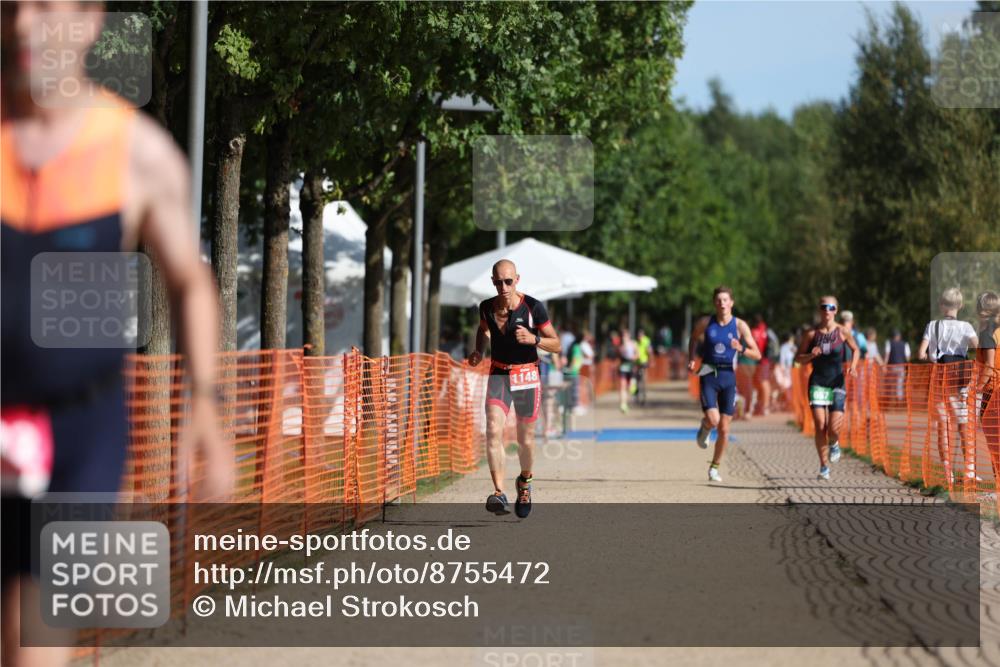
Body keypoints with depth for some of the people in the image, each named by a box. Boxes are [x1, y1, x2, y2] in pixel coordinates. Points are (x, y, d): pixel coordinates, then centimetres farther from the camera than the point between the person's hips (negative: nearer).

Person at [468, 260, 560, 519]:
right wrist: (479, 351, 1)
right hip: (498, 374, 1)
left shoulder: (533, 307, -14)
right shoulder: (486, 307, -5)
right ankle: (499, 493, -22)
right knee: (493, 430, -19)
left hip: (527, 375, -1)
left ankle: (524, 482, 37)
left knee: (525, 439, 7)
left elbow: (557, 346, -8)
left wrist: (534, 339, -27)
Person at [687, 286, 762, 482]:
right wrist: (691, 360, 2)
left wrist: (741, 349, -22)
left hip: (728, 377, 1)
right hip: (709, 376, -1)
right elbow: (694, 339, 18)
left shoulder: (740, 326, -4)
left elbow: (757, 354, -2)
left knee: (724, 429, 3)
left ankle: (714, 467, 21)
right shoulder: (705, 323, -2)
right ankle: (704, 428, 18)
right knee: (713, 420, -21)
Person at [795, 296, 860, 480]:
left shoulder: (843, 331, 0)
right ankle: (824, 466, 6)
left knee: (834, 428, -11)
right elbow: (798, 358, 8)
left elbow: (855, 350, 15)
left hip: (837, 383, 0)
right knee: (820, 426, -9)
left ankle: (834, 444, 27)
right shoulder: (811, 333, 0)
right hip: (817, 383, 0)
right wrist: (811, 355, -13)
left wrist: (853, 365, -4)